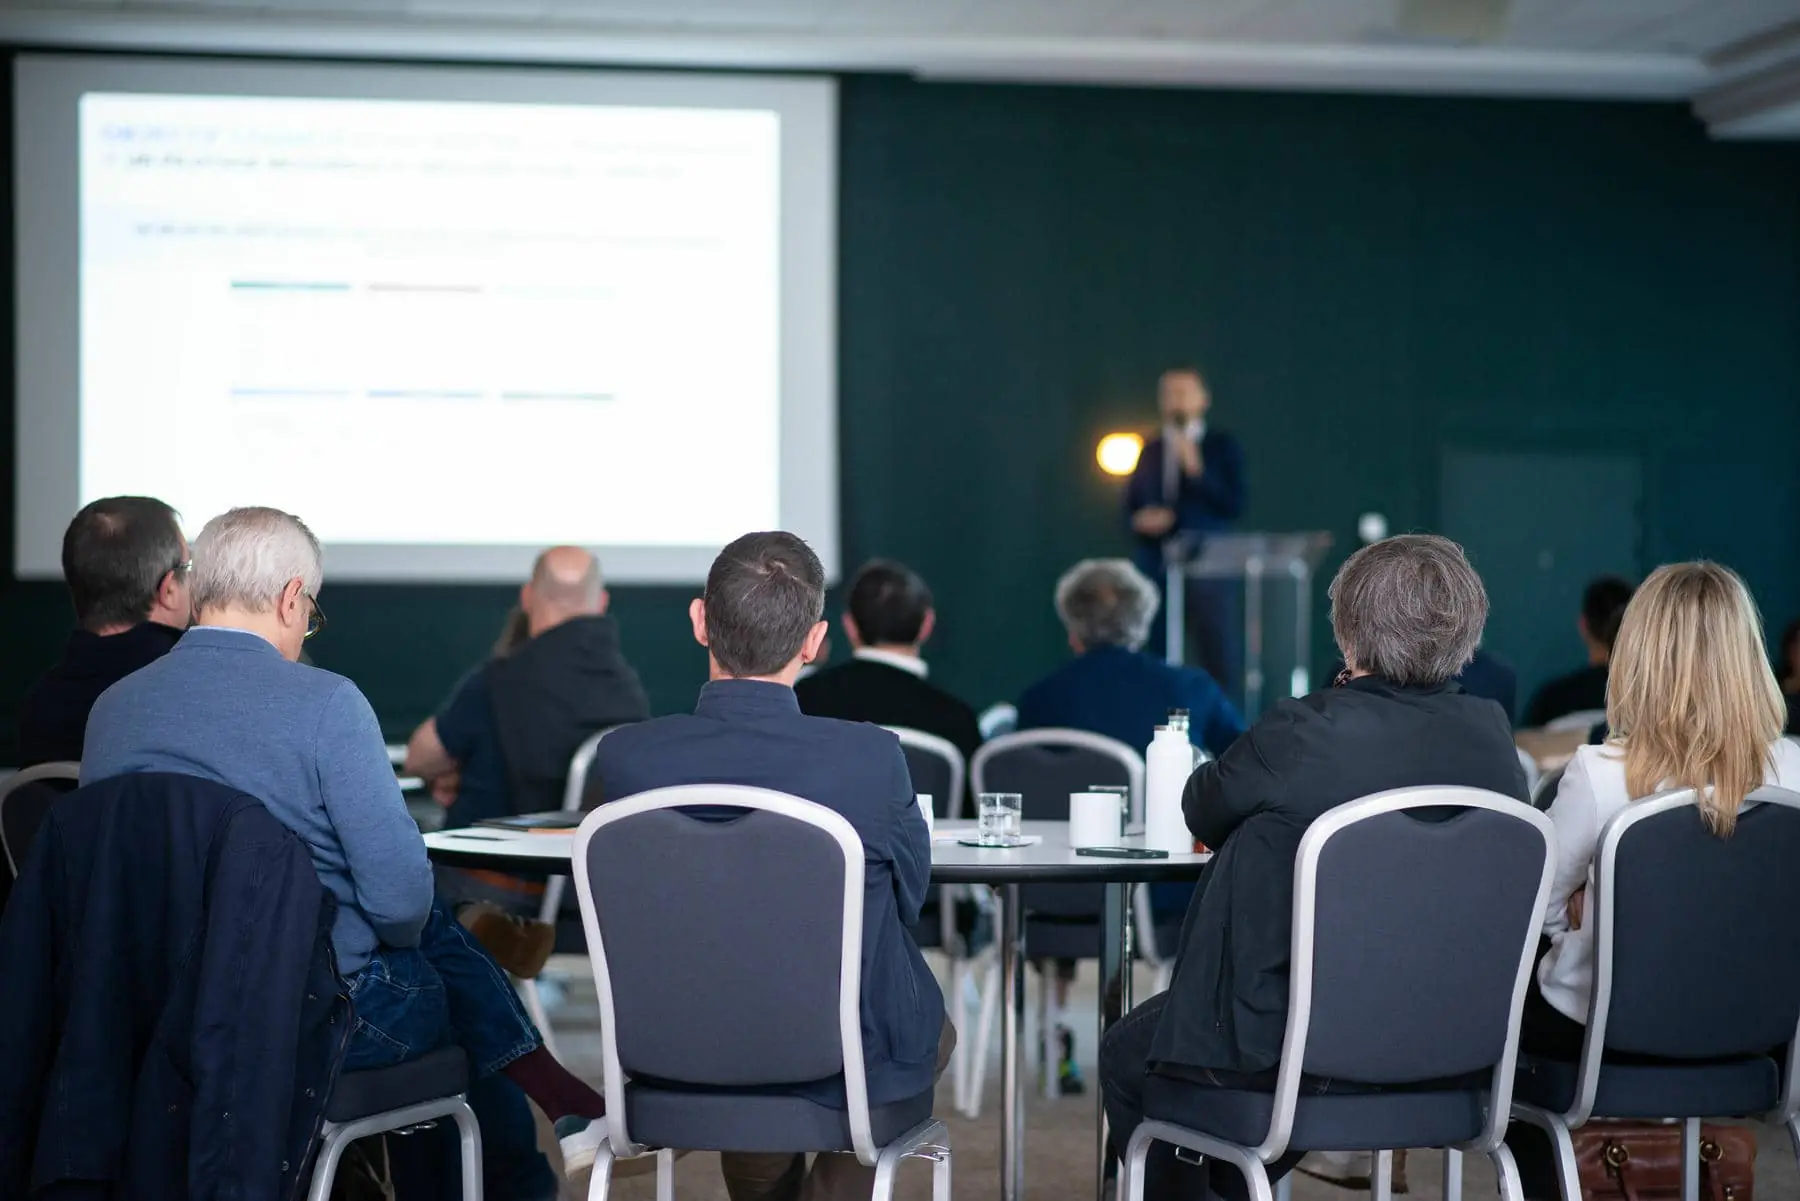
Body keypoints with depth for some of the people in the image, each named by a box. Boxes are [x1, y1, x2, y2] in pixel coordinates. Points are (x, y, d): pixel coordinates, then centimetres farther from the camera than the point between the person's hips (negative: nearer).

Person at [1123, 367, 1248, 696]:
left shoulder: (1223, 446, 4)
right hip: (1155, 568, 3)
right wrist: (1141, 521, -6)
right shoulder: (1150, 452, 15)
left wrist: (1197, 470, -15)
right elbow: (1131, 507, 16)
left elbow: (1235, 506, -6)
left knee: (1221, 665, -7)